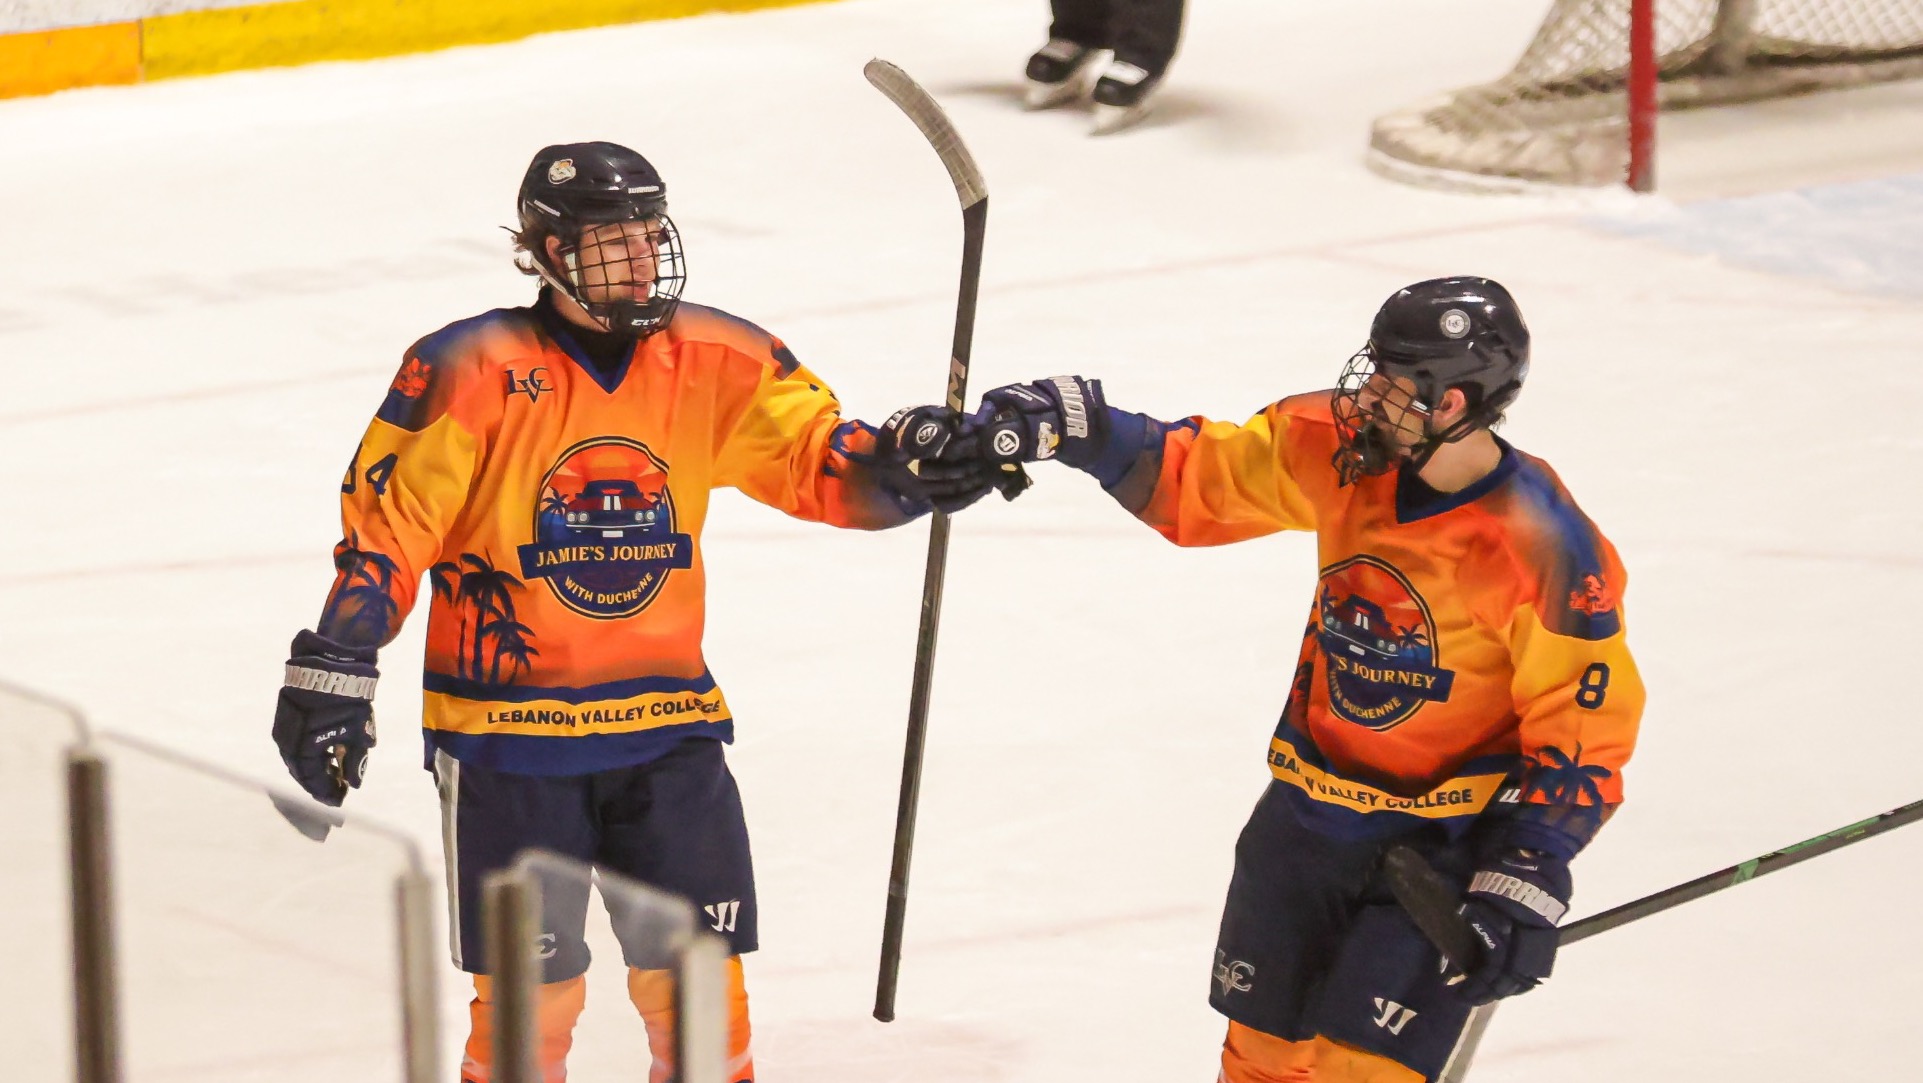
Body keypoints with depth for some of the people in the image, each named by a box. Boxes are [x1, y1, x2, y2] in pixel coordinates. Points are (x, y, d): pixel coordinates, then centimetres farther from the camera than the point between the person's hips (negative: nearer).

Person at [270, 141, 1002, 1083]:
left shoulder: (718, 362, 0)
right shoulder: (471, 372, -12)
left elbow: (821, 463, 1)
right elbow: (385, 525, -9)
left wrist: (900, 462, -21)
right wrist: (331, 674, -12)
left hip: (667, 720, 3)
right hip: (504, 728, -3)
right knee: (529, 992, 0)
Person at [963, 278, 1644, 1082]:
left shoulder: (1544, 549, -24)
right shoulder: (1337, 450, -10)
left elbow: (1586, 730, -18)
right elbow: (1198, 475, 5)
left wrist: (1526, 884, -22)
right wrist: (1071, 424, -7)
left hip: (1447, 840, -6)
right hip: (1313, 800, 6)